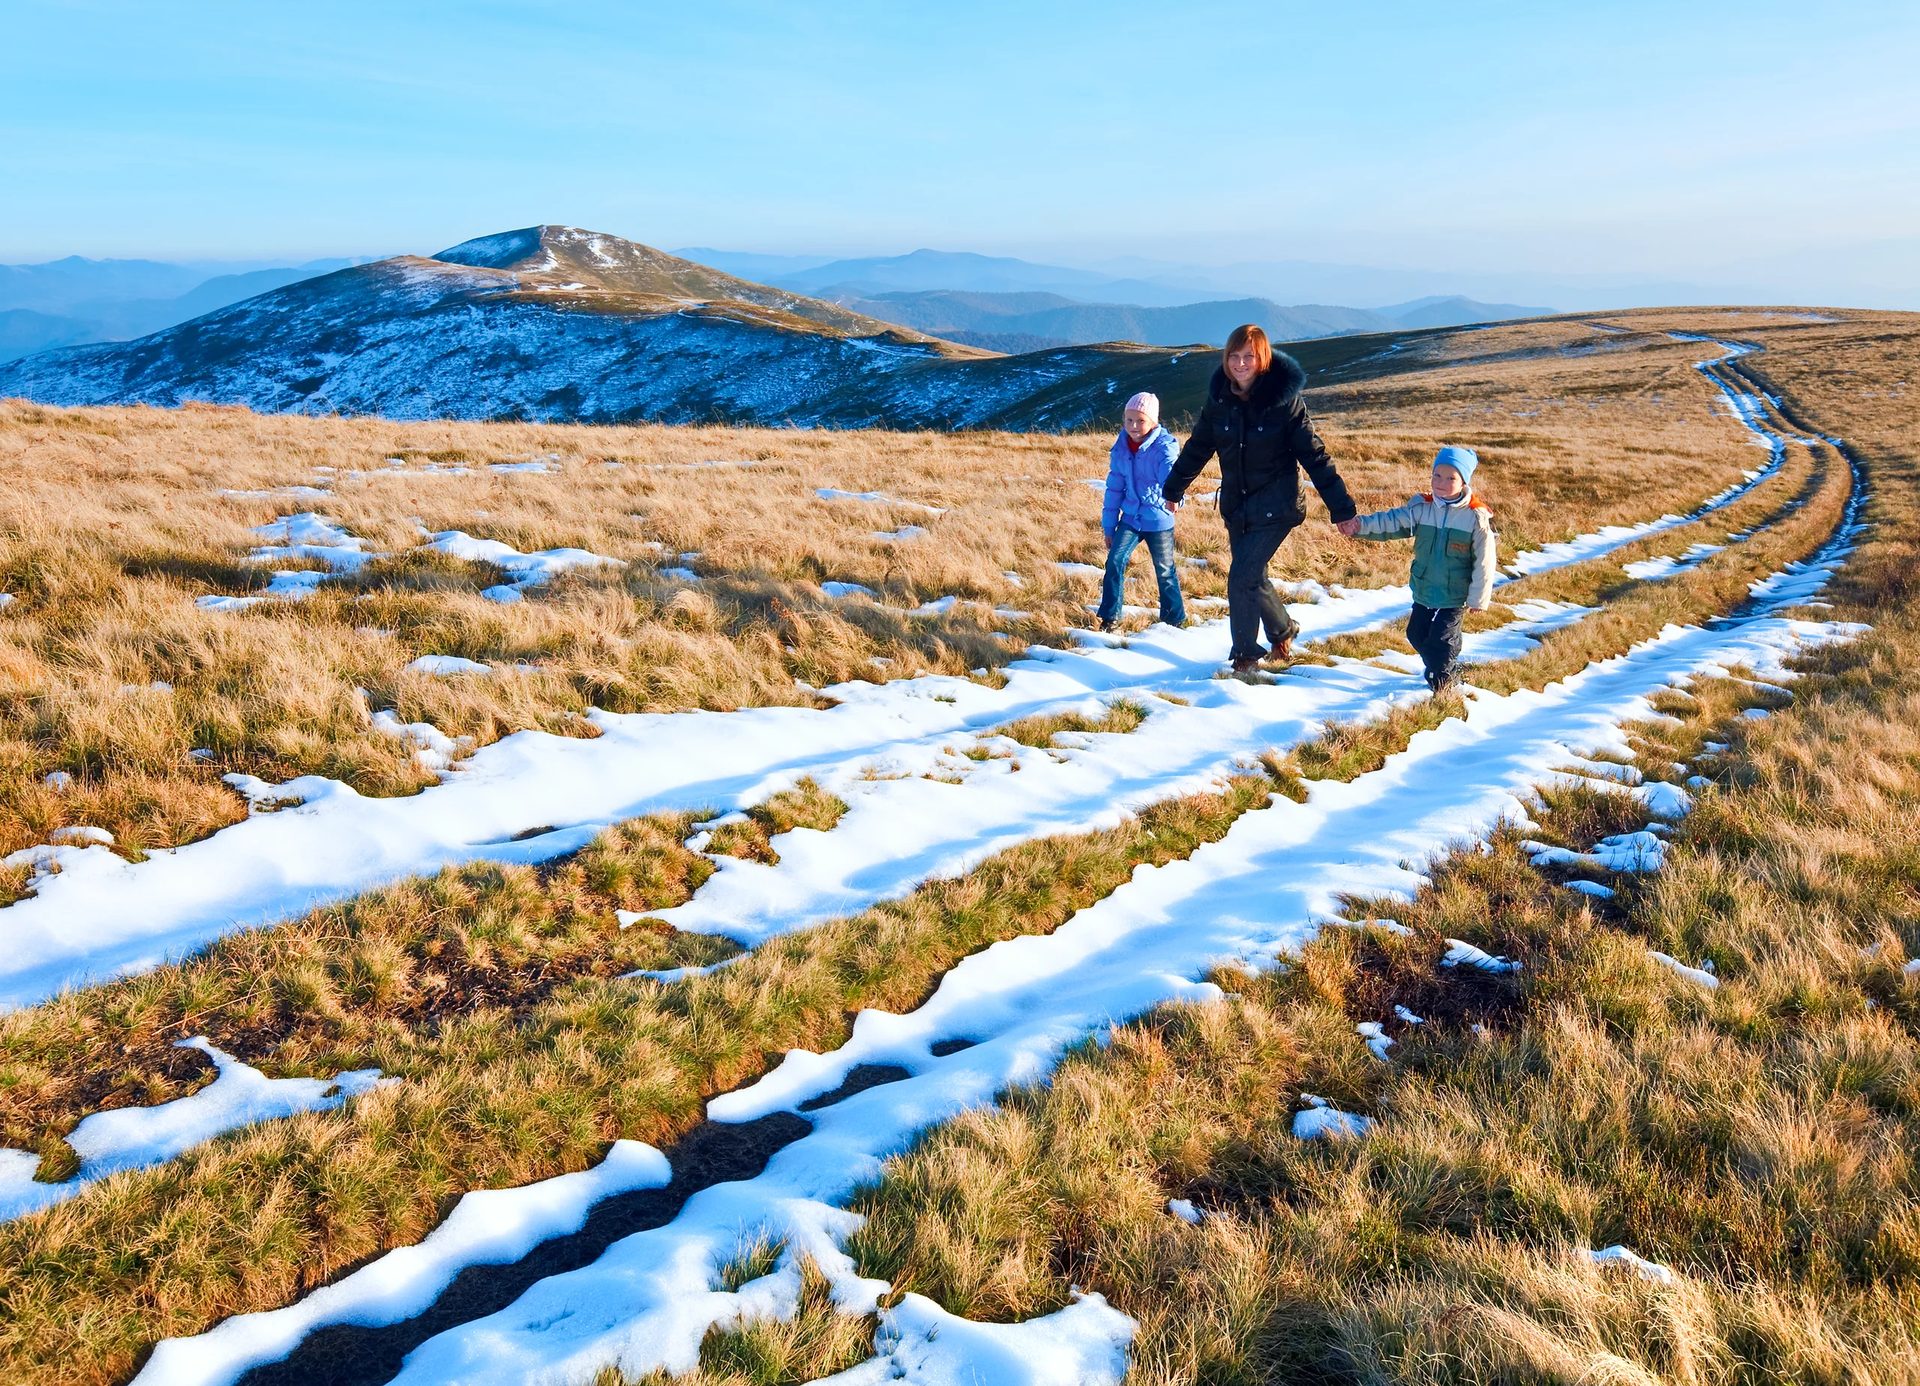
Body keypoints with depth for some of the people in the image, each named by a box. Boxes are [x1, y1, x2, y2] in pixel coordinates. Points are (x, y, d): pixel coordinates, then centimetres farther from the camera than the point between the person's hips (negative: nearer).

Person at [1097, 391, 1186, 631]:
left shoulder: (1164, 445, -15)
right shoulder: (1120, 447, -1)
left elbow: (1170, 471, -35)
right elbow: (1114, 488, 7)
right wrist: (1109, 526, 9)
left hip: (1159, 521, -3)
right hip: (1130, 517, 3)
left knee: (1165, 571, 8)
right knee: (1114, 562, -10)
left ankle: (1175, 619, 26)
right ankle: (1110, 616, 3)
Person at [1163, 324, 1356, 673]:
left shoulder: (1284, 400, -15)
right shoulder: (1220, 398, -2)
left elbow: (1314, 457, -13)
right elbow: (1198, 447, 11)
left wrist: (1341, 509, -14)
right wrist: (1174, 489, 20)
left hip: (1274, 508, -5)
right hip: (1236, 506, 5)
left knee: (1241, 579, -12)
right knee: (1253, 578, 15)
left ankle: (1245, 654, 7)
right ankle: (1283, 631, 41)